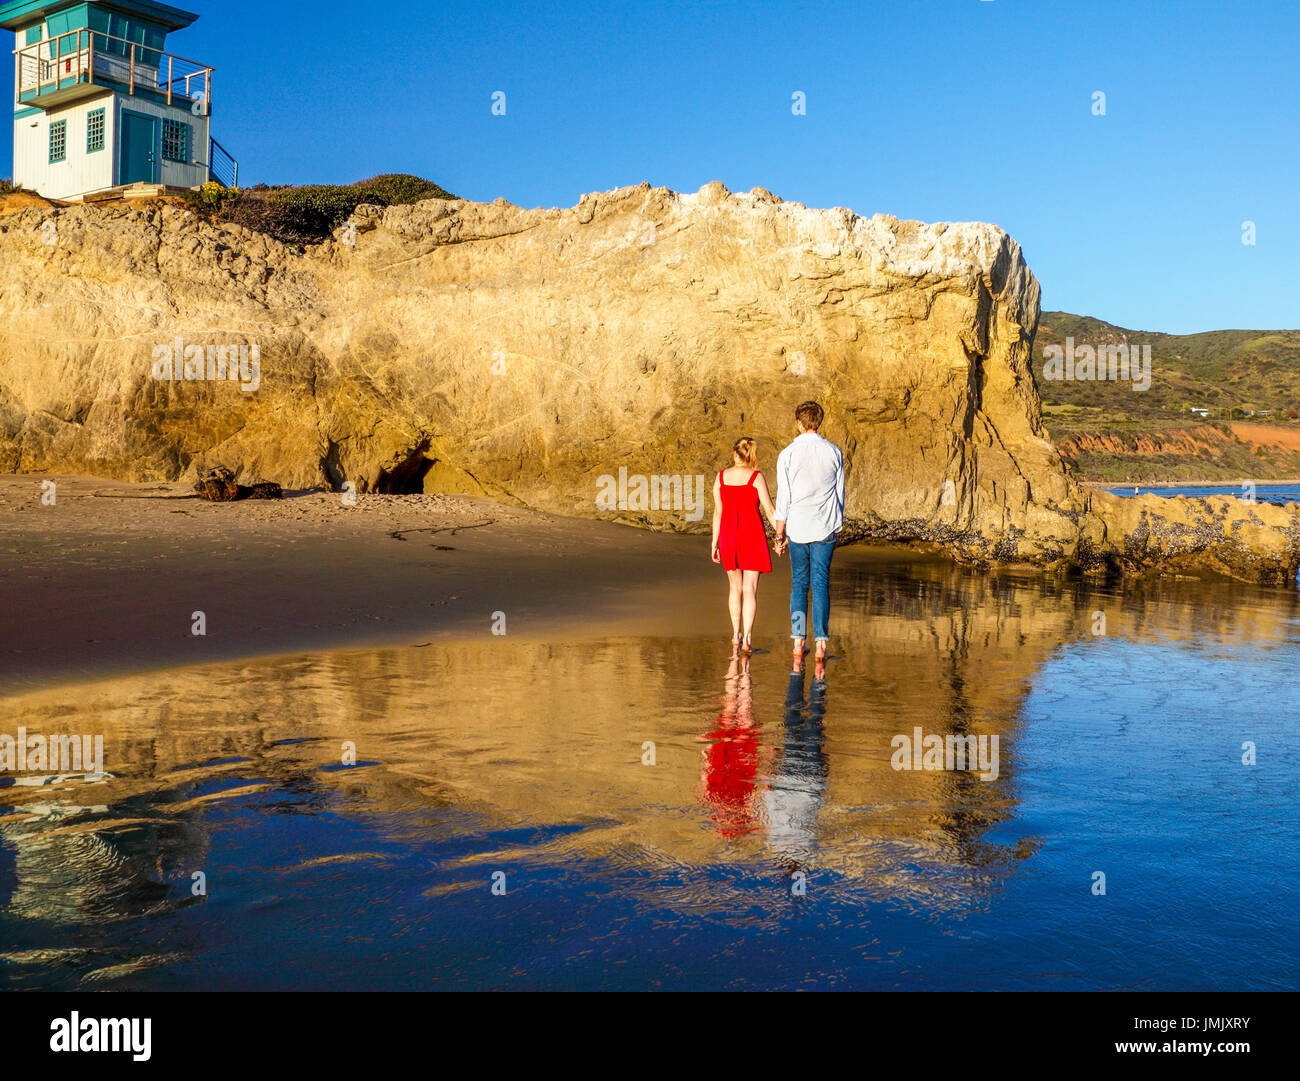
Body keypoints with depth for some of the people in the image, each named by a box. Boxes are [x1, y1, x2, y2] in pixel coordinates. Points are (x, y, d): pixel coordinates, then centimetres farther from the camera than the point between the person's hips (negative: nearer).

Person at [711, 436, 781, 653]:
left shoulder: (721, 477, 2)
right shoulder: (756, 477, -6)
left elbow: (718, 512, 3)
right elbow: (769, 509, -8)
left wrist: (715, 543, 7)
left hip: (728, 534, 3)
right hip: (752, 534, -3)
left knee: (735, 587, 16)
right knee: (750, 588, -1)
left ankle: (736, 636, 21)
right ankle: (747, 638, -10)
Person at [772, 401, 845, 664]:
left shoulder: (788, 454, -4)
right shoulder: (834, 452, 2)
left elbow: (783, 498, -3)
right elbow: (840, 493, 7)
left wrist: (779, 534, 3)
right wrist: (837, 524, 18)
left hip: (797, 528, -1)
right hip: (825, 528, 1)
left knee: (799, 584, 9)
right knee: (821, 584, 3)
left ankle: (798, 642, 6)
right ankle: (821, 642, -2)